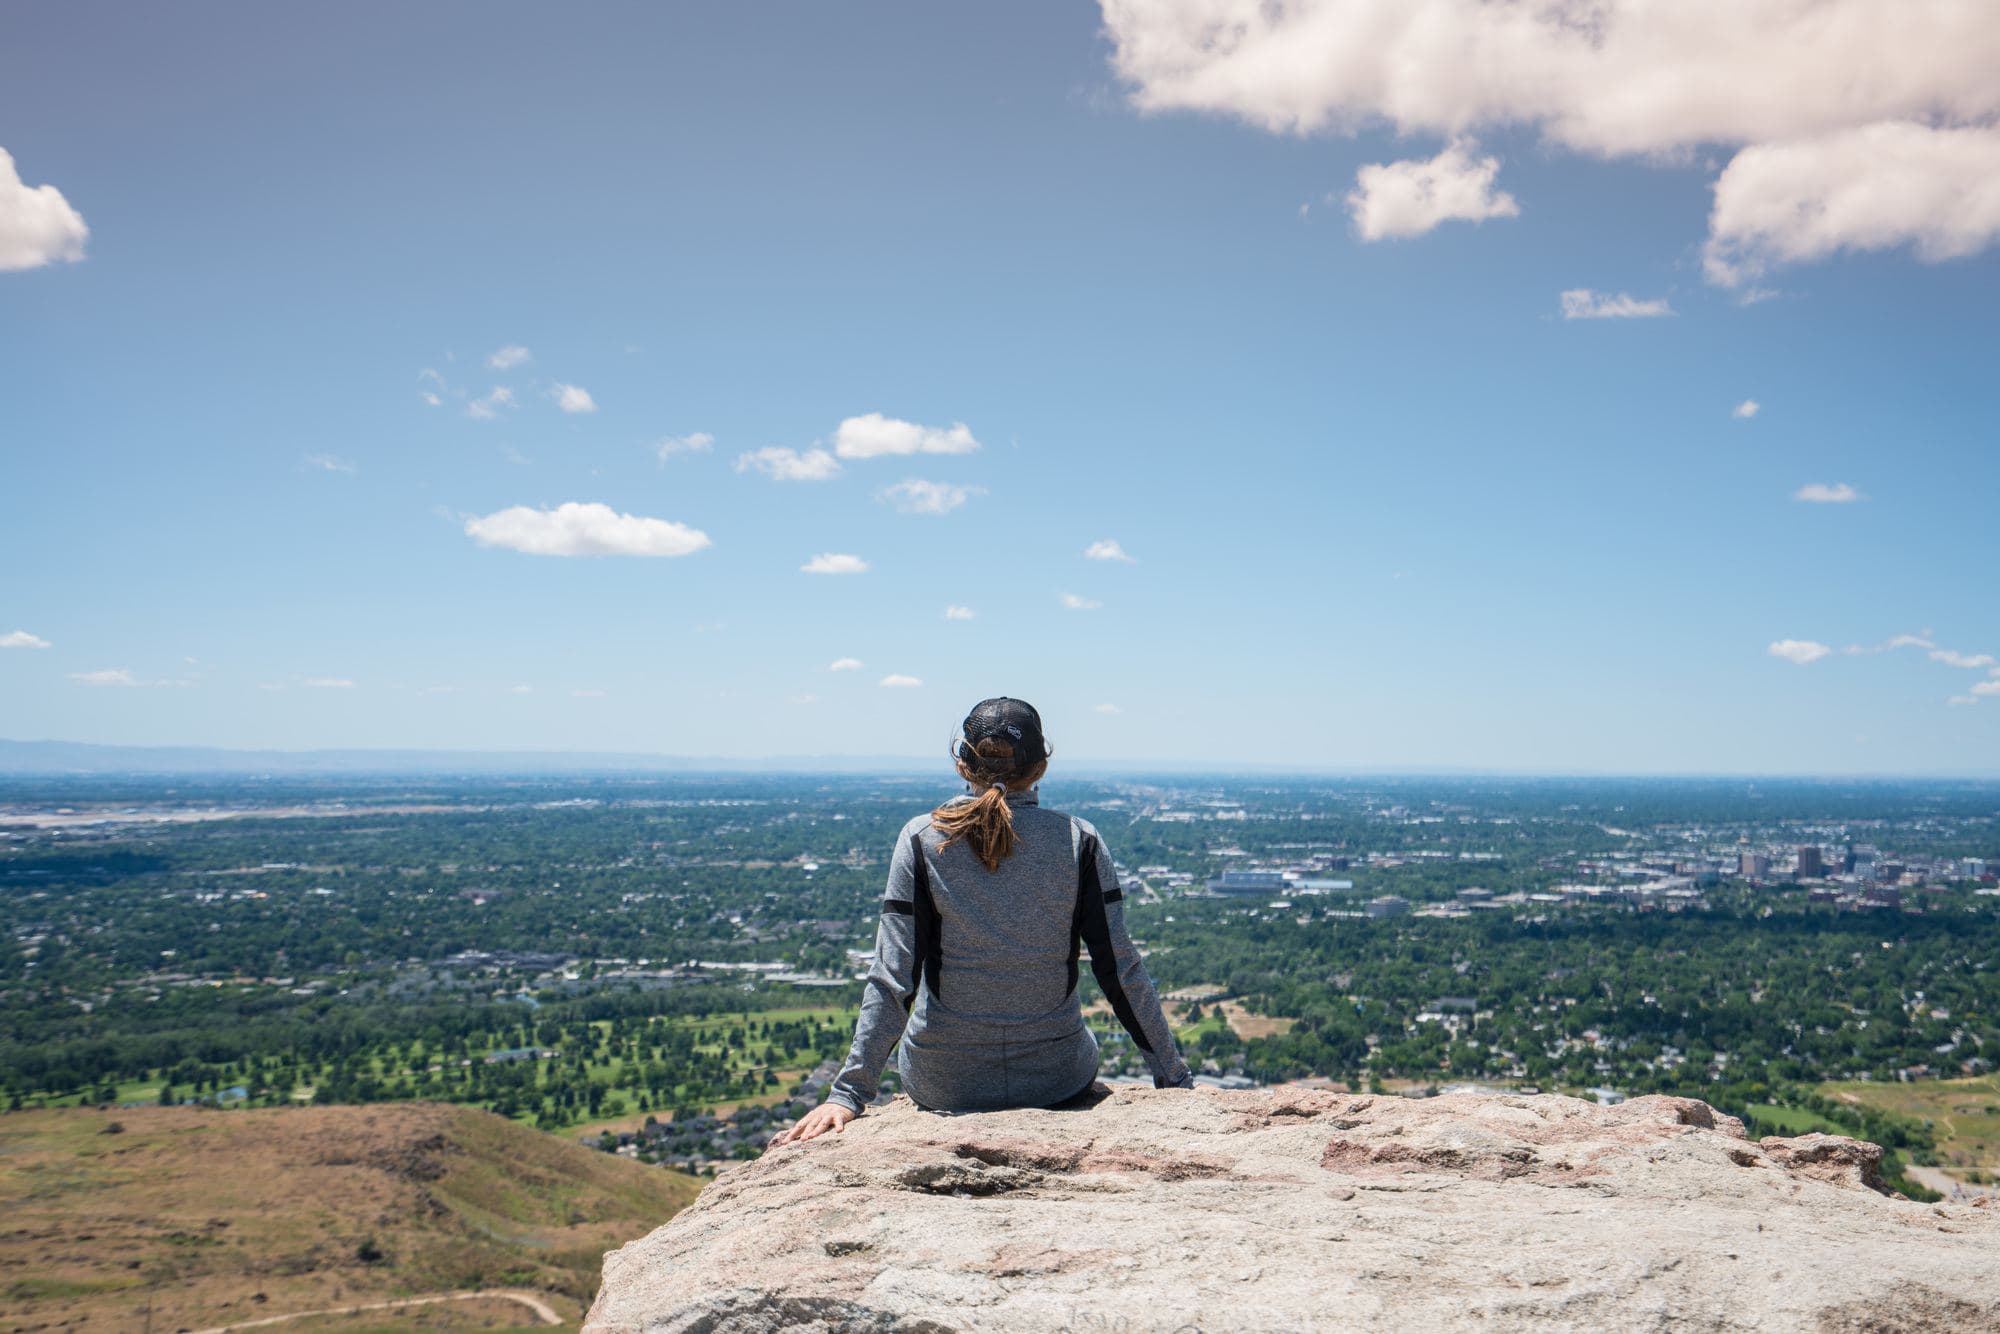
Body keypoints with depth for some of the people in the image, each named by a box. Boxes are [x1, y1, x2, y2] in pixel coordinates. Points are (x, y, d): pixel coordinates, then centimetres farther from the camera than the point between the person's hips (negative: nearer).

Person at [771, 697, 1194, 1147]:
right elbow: (1121, 972, -7)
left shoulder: (922, 838, -10)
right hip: (1057, 1080, 0)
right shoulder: (1078, 840, -8)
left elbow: (892, 978, -13)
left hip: (943, 1084, 0)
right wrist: (1175, 1079, 2)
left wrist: (846, 1093, -9)